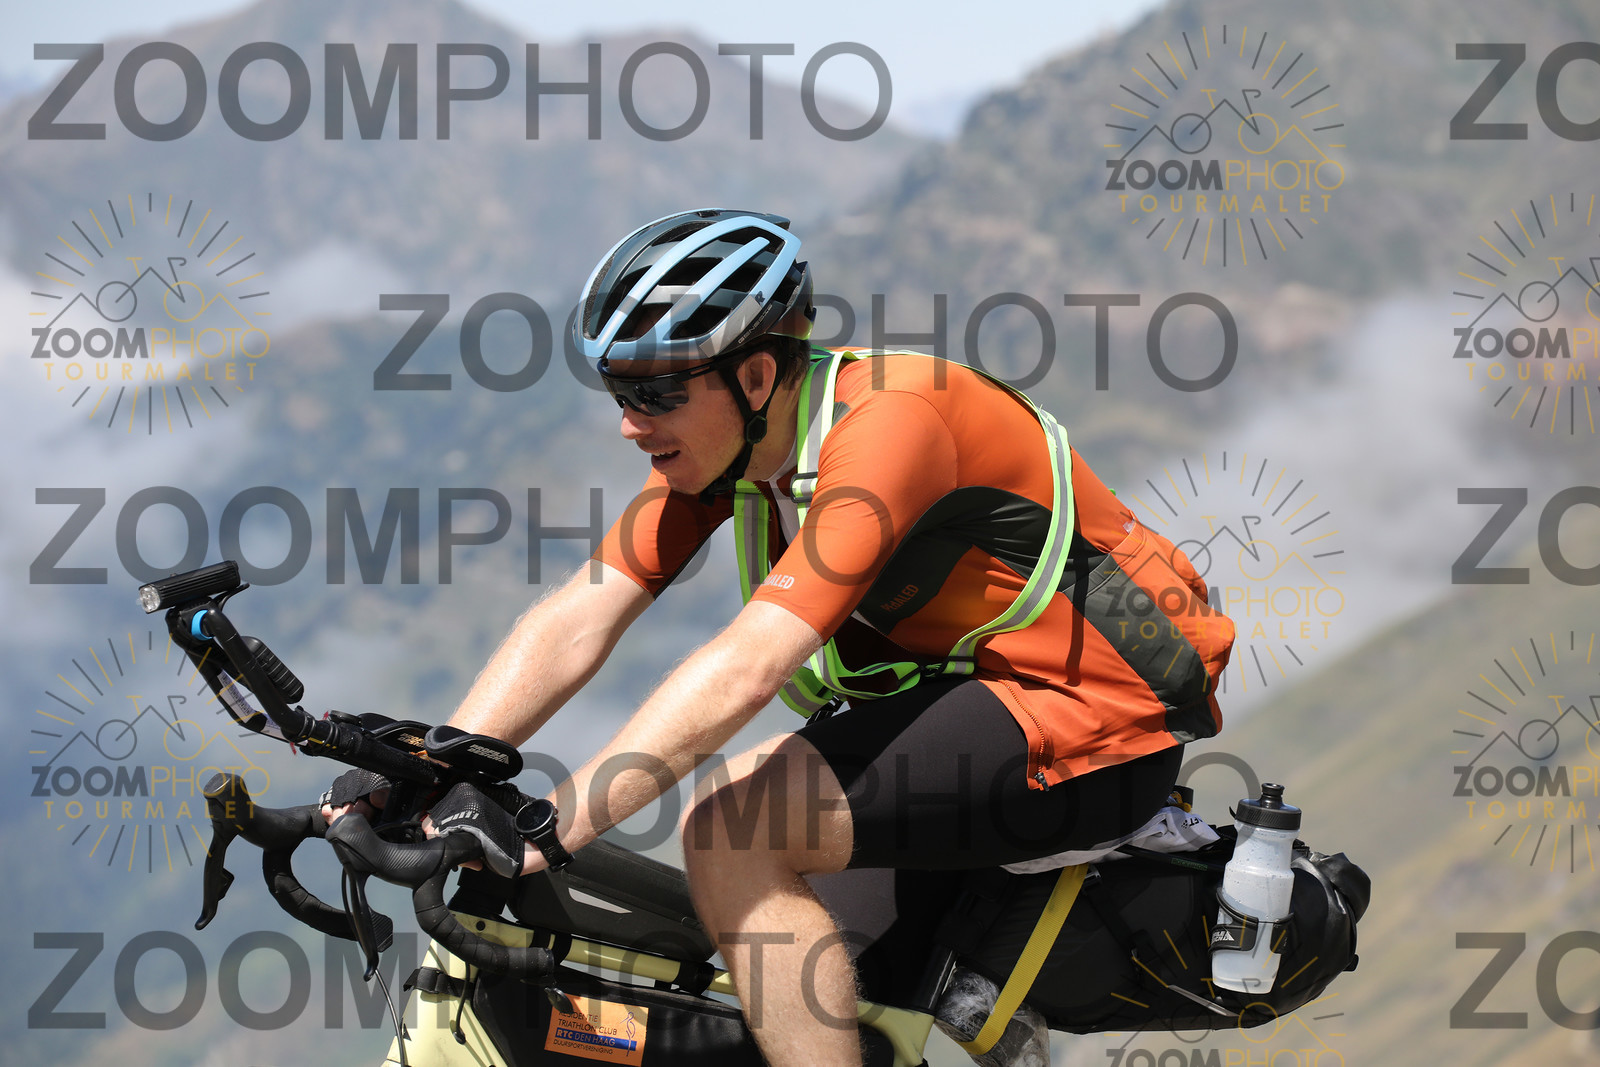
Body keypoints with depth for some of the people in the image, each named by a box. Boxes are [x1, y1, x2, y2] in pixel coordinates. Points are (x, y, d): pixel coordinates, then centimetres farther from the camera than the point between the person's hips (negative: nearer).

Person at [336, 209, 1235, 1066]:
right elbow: (578, 621, -4)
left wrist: (543, 832, -37)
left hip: (1100, 723, -9)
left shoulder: (889, 423, -26)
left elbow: (746, 668, -34)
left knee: (734, 833, -21)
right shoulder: (719, 432, 0)